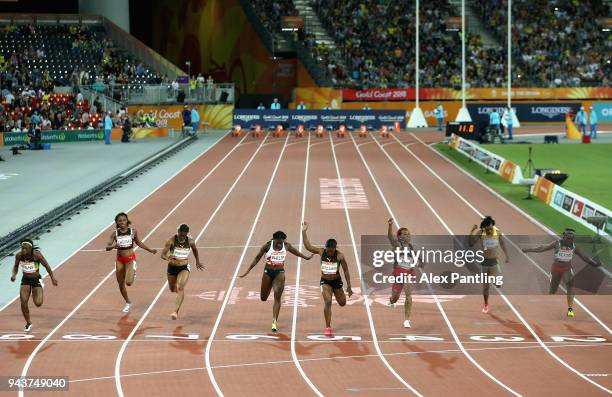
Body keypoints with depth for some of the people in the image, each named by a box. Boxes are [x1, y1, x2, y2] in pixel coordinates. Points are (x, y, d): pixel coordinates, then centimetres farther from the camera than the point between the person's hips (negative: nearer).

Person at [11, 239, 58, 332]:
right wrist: (14, 274, -12)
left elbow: (46, 266, -8)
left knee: (38, 303, -12)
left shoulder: (37, 255, -22)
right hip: (25, 280, 2)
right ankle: (28, 323, 10)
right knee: (23, 302, -12)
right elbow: (16, 266, 7)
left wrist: (52, 278, -7)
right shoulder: (19, 255, -13)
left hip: (36, 279, -2)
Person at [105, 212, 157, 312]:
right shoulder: (114, 234, -6)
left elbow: (138, 242, 11)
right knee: (121, 285, 8)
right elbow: (107, 247, -11)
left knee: (128, 282, -20)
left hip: (130, 259, -2)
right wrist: (114, 246, -33)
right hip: (119, 260, 2)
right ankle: (128, 303, 32)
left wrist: (150, 250, 13)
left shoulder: (133, 231, -6)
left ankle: (133, 274, 17)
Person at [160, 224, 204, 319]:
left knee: (181, 289, -21)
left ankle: (175, 311, -25)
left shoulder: (190, 241, -9)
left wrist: (197, 262, 24)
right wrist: (168, 258, -42)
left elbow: (195, 250, 13)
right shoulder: (172, 240, -16)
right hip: (172, 267, 1)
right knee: (172, 289, 19)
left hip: (184, 267, -1)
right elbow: (162, 254, -20)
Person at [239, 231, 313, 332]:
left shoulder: (286, 246, -5)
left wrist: (306, 258, 27)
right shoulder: (267, 246, -11)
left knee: (277, 297, -12)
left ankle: (274, 322, -13)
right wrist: (248, 270, -2)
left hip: (280, 273, 0)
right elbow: (257, 258, -1)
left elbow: (296, 252, 16)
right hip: (268, 272, 0)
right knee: (263, 298, 6)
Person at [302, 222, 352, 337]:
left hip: (337, 281, 0)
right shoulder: (321, 252, -11)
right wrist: (304, 232, -19)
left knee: (342, 303, 16)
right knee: (328, 302, -18)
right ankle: (328, 328, -13)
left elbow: (346, 271, -10)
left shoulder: (340, 256, -17)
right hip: (325, 281, 0)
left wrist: (349, 287, -9)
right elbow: (308, 246, -11)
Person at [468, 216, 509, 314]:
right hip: (484, 261, 0)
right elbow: (470, 243, -16)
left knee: (498, 284, -8)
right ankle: (486, 305, 23)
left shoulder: (497, 232, -6)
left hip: (494, 261, 0)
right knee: (485, 285, 5)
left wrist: (507, 256, 12)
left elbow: (502, 244, 10)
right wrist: (472, 231, -25)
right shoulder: (480, 233, -11)